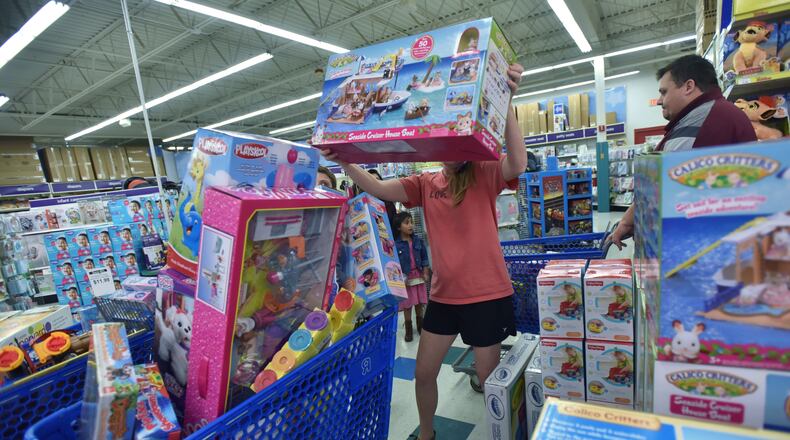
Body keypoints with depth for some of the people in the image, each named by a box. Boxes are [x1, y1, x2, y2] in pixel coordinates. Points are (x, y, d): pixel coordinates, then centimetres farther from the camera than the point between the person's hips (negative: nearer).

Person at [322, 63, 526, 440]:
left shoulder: (485, 175, -7)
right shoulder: (425, 184, 4)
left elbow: (518, 164, -27)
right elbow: (379, 189, -6)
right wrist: (343, 162, -19)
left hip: (487, 294, -5)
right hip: (443, 295, 5)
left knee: (489, 378, 11)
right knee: (423, 373, 17)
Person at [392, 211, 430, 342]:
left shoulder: (417, 241, 0)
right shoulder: (395, 244, -12)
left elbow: (424, 257, 6)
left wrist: (425, 272, 0)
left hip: (418, 276, 4)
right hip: (404, 278, -3)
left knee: (419, 303, 15)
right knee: (407, 305, 7)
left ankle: (420, 325, 34)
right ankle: (408, 329, 23)